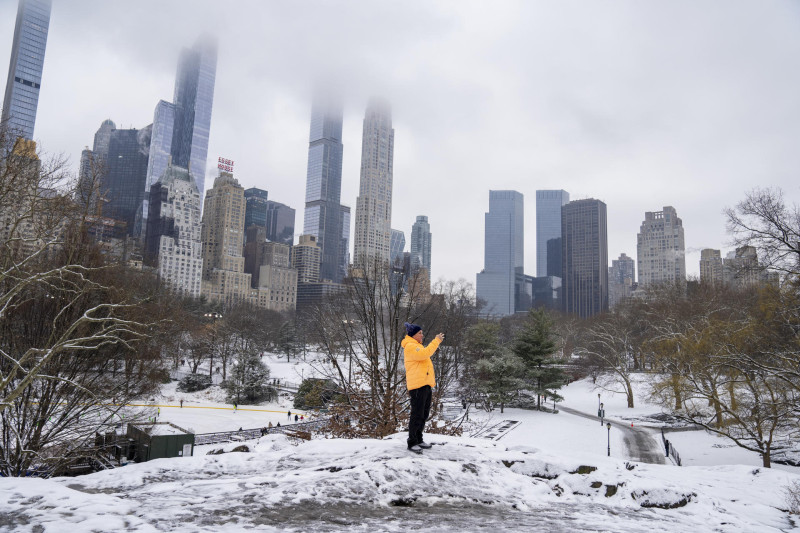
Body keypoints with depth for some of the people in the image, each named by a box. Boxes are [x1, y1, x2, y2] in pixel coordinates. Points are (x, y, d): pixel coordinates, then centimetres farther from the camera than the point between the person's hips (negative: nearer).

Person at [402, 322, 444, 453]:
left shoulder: (416, 346, 24)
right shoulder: (410, 346, -10)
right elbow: (424, 353, -25)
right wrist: (436, 341, -18)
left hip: (425, 385, 10)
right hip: (417, 386, -10)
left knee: (424, 414, 14)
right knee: (417, 415, -7)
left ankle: (418, 439, 23)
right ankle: (412, 442, 0)